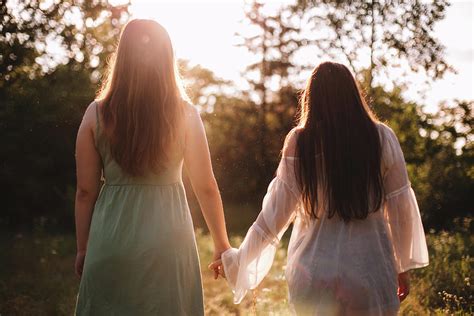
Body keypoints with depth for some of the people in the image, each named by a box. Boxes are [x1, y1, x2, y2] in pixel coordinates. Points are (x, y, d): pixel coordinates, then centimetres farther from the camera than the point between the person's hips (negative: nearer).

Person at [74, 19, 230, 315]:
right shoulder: (185, 114, -5)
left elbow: (85, 191, 1)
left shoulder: (97, 113, -3)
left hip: (111, 238, 1)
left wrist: (83, 249, 12)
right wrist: (222, 244, 10)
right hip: (168, 237, 0)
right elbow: (206, 188, -2)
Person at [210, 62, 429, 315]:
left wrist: (236, 259, 8)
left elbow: (275, 213, -4)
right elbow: (400, 208, -1)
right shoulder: (382, 138, -5)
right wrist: (404, 266, 13)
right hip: (371, 271, 0)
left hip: (313, 273, 1)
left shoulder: (300, 143, -6)